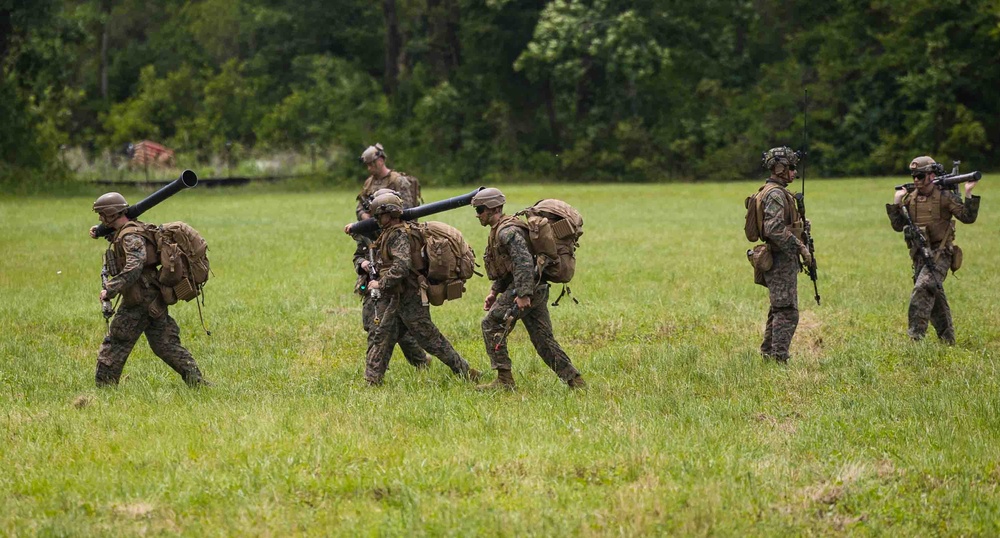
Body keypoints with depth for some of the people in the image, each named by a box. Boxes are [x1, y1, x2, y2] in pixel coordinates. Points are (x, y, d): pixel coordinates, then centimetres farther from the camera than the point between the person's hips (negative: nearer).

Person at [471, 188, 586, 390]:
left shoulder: (507, 231, -15)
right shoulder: (498, 230, 19)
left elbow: (524, 261, -26)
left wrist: (523, 295, -30)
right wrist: (494, 292, 20)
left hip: (526, 288, -10)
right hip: (536, 289, 10)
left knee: (491, 324, -4)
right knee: (543, 338, 9)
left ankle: (505, 380, -5)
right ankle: (575, 380, 6)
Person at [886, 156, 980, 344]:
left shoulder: (946, 197, -7)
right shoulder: (910, 199, 8)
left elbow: (968, 218, -12)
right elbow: (898, 226, 9)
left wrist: (968, 194, -23)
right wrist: (896, 203, -2)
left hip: (940, 253, -6)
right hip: (919, 255, 6)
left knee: (923, 288, -23)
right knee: (935, 295, 11)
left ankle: (916, 334, -24)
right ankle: (946, 338, 21)